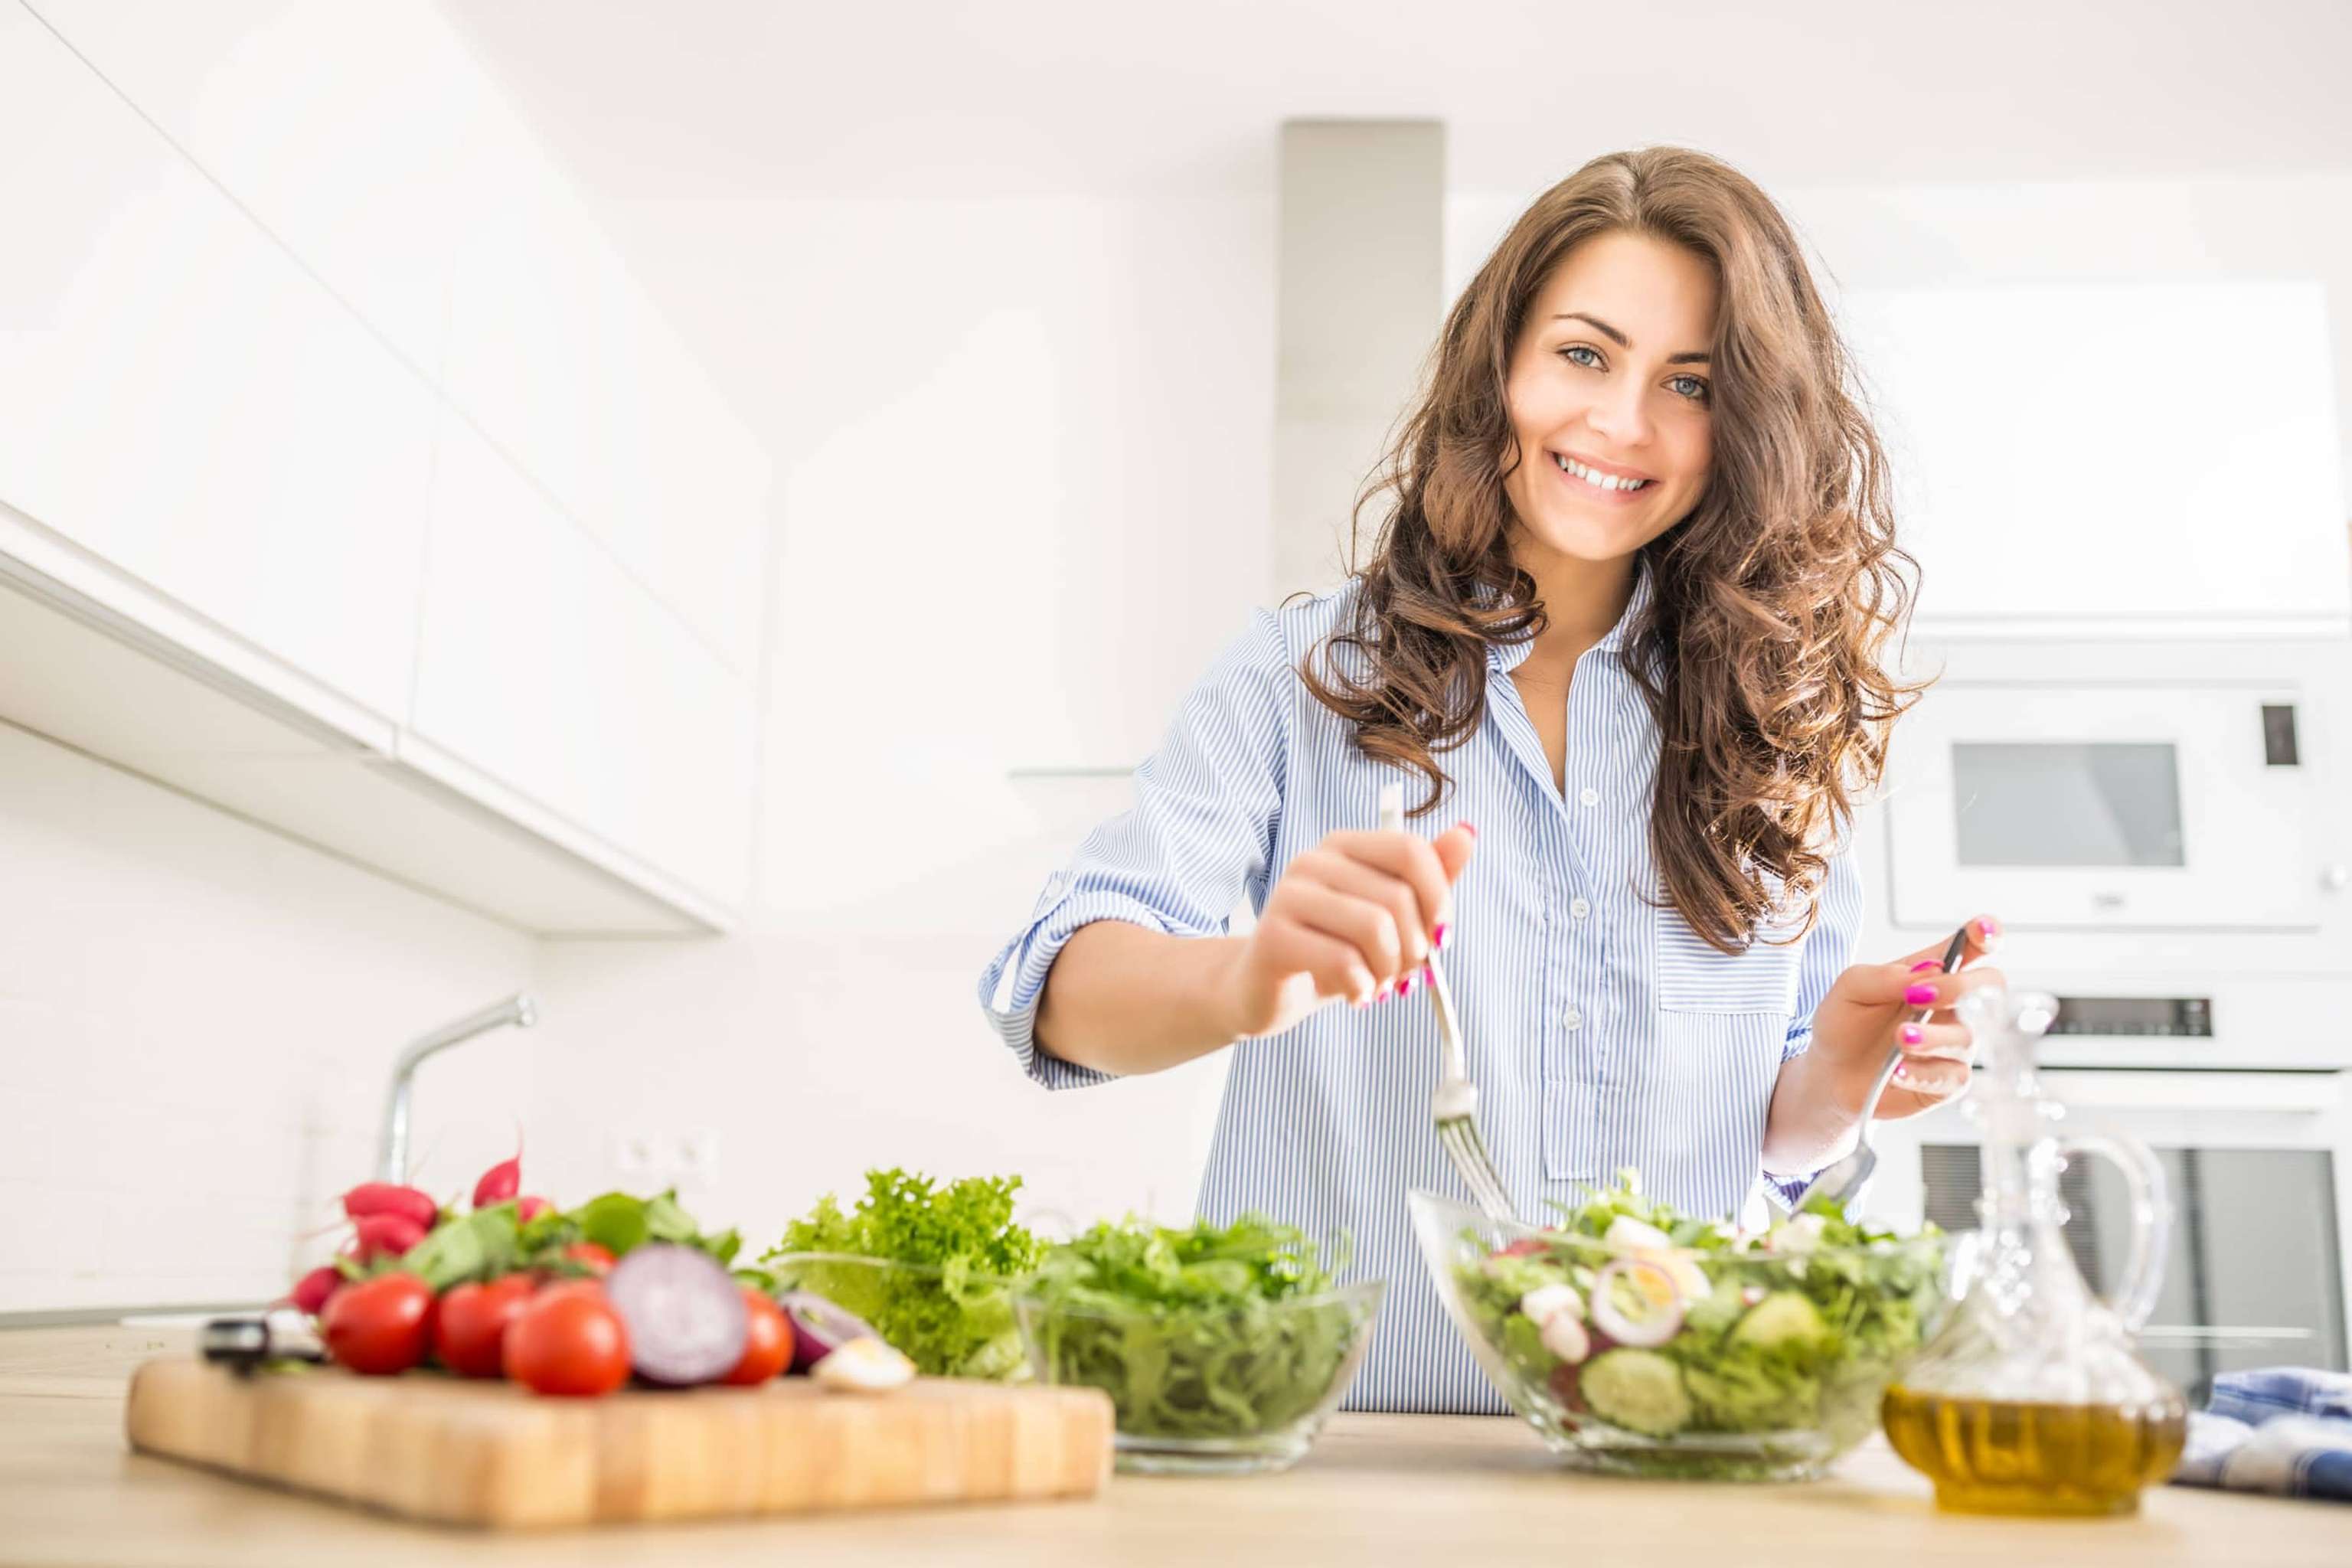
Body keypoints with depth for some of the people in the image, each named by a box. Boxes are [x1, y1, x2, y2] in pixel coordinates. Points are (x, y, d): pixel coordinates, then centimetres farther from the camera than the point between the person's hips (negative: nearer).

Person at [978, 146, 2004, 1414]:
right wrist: (1245, 983, -31)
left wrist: (1838, 1076, -5)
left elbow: (1767, 1133, 17)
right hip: (1311, 1444, -3)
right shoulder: (1301, 677, 2)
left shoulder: (1777, 718, 10)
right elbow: (1056, 982, -10)